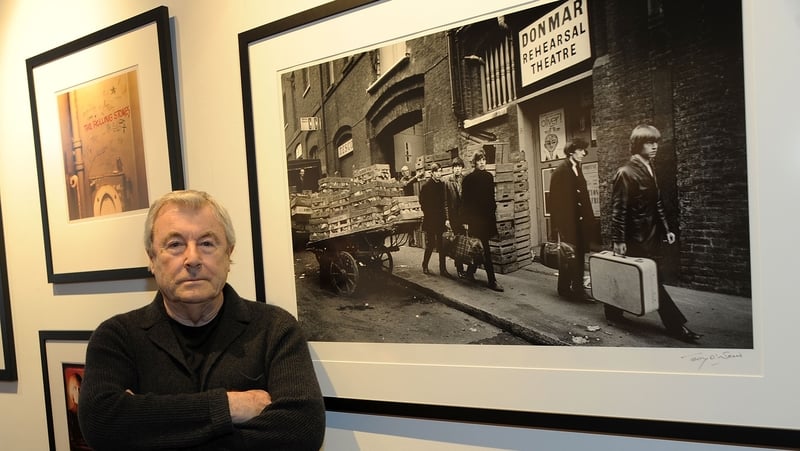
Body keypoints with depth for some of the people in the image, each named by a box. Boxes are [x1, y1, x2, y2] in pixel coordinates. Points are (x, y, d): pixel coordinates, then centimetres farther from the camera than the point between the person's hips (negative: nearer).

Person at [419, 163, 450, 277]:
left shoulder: (443, 185, 7)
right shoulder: (425, 187, -5)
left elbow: (445, 202, 10)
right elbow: (423, 204, -4)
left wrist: (444, 216, 2)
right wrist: (429, 215, -5)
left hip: (441, 220, 4)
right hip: (430, 221, -4)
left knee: (442, 246, 4)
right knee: (430, 245, 1)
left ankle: (443, 269, 9)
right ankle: (425, 266, 19)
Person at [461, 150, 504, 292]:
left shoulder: (489, 176, 9)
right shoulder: (468, 179, -5)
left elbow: (491, 197, 16)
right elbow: (464, 201, -6)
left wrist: (493, 211, 11)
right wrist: (466, 221, -9)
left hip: (487, 217, 6)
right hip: (475, 218, -6)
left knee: (482, 248, 11)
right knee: (485, 249, -8)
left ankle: (470, 272, 29)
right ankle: (491, 280, -6)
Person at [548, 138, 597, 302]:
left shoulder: (578, 170, 13)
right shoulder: (560, 172, -8)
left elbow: (583, 197, 13)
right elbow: (555, 200, -12)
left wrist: (590, 220, 8)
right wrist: (558, 226, -16)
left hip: (580, 222, 7)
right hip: (567, 222, -7)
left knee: (579, 256, 7)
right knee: (567, 257, 0)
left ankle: (578, 289, 14)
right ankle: (565, 289, 9)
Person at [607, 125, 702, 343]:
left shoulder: (649, 170, 12)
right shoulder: (625, 173, -14)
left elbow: (656, 204, 18)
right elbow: (618, 209, -16)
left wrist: (665, 229, 13)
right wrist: (618, 240, -17)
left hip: (651, 236, 9)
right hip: (635, 239, -9)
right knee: (653, 280, -4)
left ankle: (613, 313, 27)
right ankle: (676, 325, 1)